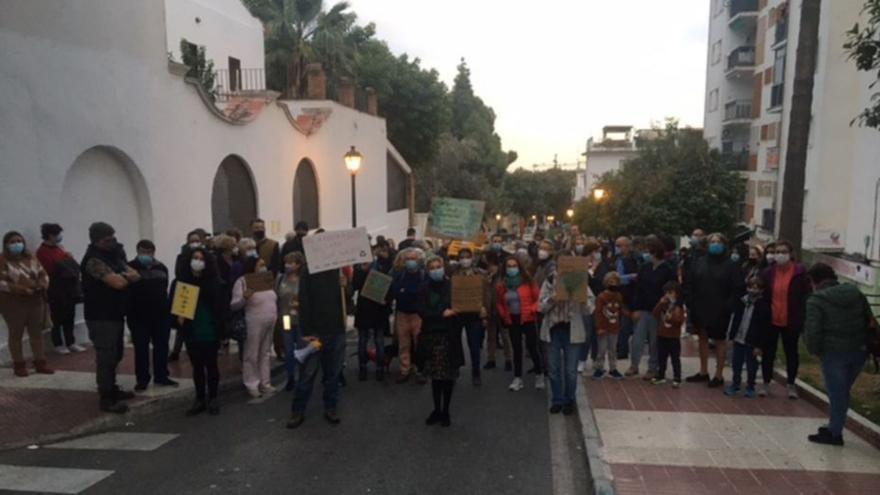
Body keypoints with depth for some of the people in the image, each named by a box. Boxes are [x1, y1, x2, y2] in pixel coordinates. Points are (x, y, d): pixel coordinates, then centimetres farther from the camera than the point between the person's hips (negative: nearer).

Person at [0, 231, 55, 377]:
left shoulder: (31, 258, 10)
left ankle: (40, 362, 17)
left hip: (35, 300, 5)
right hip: (13, 302, -5)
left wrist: (43, 283, -9)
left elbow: (43, 274, 13)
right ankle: (19, 365, 13)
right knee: (16, 334, 3)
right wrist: (20, 289, -23)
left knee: (37, 332, 9)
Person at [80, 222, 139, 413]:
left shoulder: (113, 255, 12)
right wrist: (126, 277, -4)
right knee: (106, 357, -5)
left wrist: (123, 276, -15)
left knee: (115, 355, 18)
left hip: (115, 314, 9)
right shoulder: (94, 260, -19)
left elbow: (135, 275, 6)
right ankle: (106, 398, 1)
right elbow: (118, 283, -26)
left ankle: (112, 389, 31)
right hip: (101, 317, -9)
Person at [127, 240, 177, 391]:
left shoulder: (161, 268, 7)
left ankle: (161, 376, 21)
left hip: (160, 314, 4)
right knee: (141, 348, 4)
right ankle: (142, 379, 14)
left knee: (161, 346, 9)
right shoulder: (130, 268, -7)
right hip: (139, 316, -4)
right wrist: (129, 312, -15)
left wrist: (167, 309, 11)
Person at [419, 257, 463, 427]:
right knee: (435, 375, 6)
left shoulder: (452, 286, 0)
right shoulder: (424, 288, 3)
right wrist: (442, 314, -16)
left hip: (449, 336, -1)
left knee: (448, 375, 3)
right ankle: (437, 410, 21)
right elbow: (422, 311, -6)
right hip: (431, 335, 1)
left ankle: (445, 411, 16)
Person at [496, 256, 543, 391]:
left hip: (528, 319, -3)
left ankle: (539, 375, 18)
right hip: (512, 320, 3)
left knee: (532, 347, -3)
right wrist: (503, 314, 1)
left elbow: (538, 298, -4)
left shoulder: (528, 281, -7)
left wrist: (533, 310, -17)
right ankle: (517, 379, 14)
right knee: (517, 349, 9)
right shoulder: (501, 285, 2)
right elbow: (499, 303, 14)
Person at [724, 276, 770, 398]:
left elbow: (764, 328, -11)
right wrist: (730, 335, 4)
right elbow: (734, 319, 8)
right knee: (736, 363, 13)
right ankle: (736, 384, 28)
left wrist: (759, 345, -13)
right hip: (738, 339, 4)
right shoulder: (741, 301, 1)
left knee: (751, 365, 9)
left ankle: (750, 387, 24)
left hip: (752, 342, -4)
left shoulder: (764, 306, -11)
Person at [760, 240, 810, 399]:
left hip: (791, 321, -2)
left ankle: (791, 385, 26)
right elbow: (763, 295, 5)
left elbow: (806, 297, -7)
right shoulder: (768, 272, -1)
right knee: (768, 352, 10)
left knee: (791, 352, 13)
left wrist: (802, 319, -12)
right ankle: (766, 383, 23)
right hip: (771, 320, 2)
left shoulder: (800, 272, -8)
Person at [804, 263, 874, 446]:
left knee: (836, 393, 6)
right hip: (859, 351, 6)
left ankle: (834, 433, 16)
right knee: (843, 391, 20)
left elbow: (812, 332, -18)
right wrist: (865, 344, 17)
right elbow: (871, 322, 11)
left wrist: (815, 351, -1)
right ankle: (834, 426, 31)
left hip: (834, 353, -6)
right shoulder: (855, 292, 9)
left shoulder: (816, 300, -11)